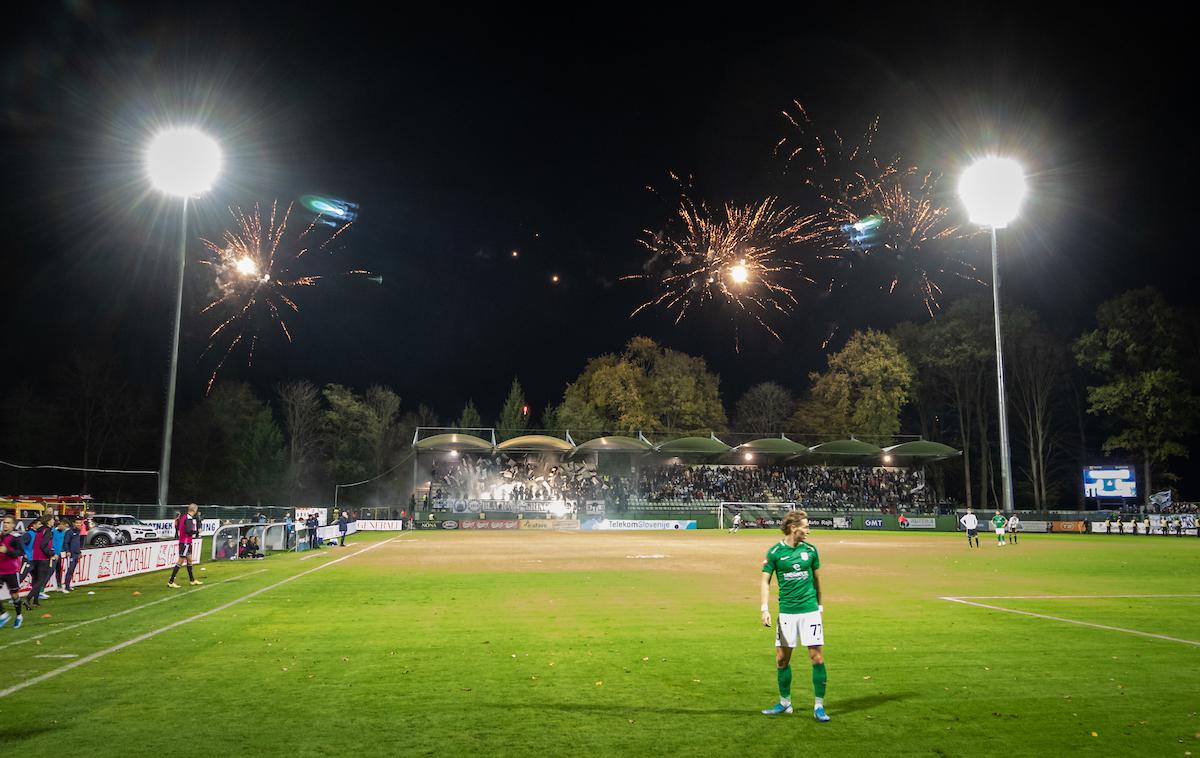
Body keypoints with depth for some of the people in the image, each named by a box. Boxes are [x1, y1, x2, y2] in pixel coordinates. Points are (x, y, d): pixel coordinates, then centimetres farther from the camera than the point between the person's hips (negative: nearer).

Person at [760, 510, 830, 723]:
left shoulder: (810, 550, 3)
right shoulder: (775, 552, -3)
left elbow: (816, 579, 14)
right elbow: (765, 581, -1)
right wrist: (765, 609, -11)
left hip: (810, 611, 1)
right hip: (786, 612, 0)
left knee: (817, 657, -4)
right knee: (782, 658, 5)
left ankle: (819, 706, 7)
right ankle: (785, 703, 22)